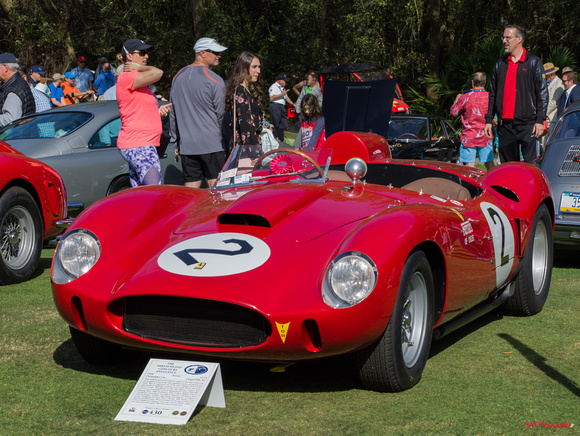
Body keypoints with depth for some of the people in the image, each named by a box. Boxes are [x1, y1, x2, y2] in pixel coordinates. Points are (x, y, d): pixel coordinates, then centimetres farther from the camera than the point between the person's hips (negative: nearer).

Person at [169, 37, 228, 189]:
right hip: (211, 144, -6)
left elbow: (172, 113, 15)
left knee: (191, 185, 7)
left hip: (186, 145, 6)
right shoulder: (214, 81, -10)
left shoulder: (178, 77, 11)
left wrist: (176, 139, 22)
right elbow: (221, 115, -6)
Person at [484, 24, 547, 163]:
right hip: (505, 125, 4)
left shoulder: (533, 62, 2)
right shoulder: (500, 64, 15)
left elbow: (543, 93, -1)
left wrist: (540, 120, -8)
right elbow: (492, 94, 18)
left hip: (527, 125, -4)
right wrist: (488, 120, 11)